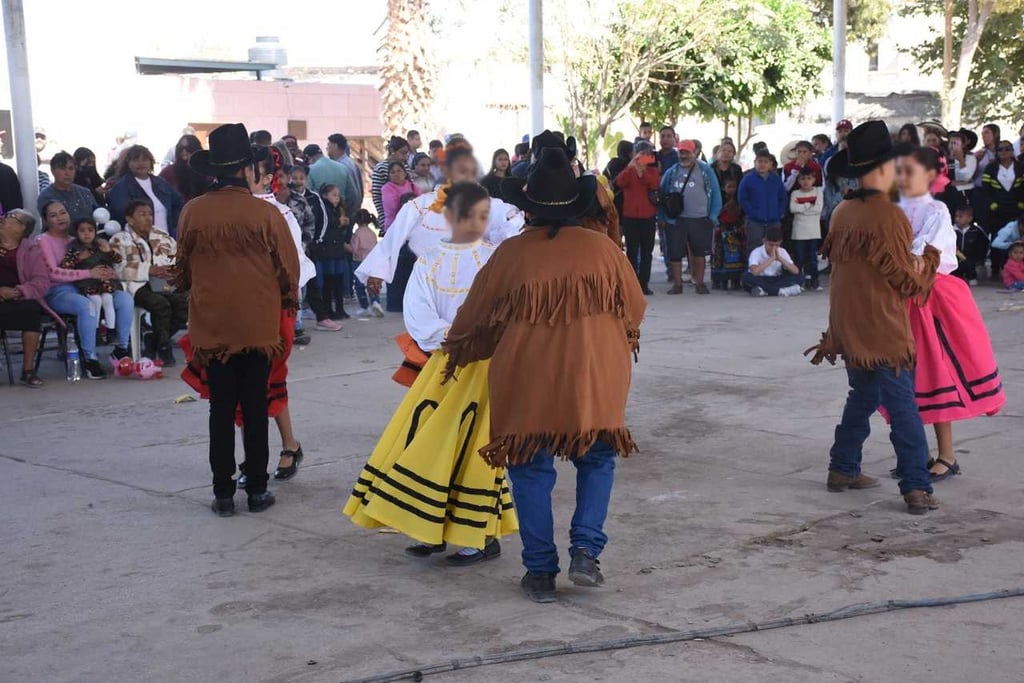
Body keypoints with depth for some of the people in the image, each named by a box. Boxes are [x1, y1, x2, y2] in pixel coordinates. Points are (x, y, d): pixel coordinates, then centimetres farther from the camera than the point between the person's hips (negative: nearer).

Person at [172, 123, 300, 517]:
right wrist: (289, 302, 16)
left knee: (221, 411, 8)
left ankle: (223, 494, 10)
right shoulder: (265, 213, -10)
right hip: (259, 325, -1)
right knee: (255, 409, 9)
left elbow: (182, 267, 8)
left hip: (212, 325, 1)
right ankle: (257, 490, 13)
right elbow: (288, 267, -3)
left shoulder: (193, 212, -5)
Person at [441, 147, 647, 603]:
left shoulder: (511, 254, -3)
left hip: (526, 381, -1)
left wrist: (456, 354, 25)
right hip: (594, 377, 1)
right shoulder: (602, 248, 0)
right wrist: (619, 344, 31)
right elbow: (635, 308, 11)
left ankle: (540, 572, 11)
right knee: (596, 461, 17)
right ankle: (586, 551, 3)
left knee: (531, 470, 9)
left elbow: (476, 317, 6)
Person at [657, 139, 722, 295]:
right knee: (674, 253, 0)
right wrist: (662, 217, 3)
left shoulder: (705, 171, 2)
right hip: (676, 220, 1)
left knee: (699, 252, 8)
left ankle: (699, 283, 19)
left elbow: (715, 193, 1)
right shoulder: (671, 173, 8)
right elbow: (661, 195, 11)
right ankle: (677, 284, 11)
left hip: (700, 220, -1)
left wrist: (713, 217, -5)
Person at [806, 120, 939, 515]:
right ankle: (916, 489, -4)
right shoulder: (887, 215, -17)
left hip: (849, 328, 7)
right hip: (883, 328, -7)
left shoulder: (842, 213, 5)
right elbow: (907, 280, -12)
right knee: (903, 408, -3)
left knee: (862, 398, 21)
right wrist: (929, 261, 7)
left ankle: (843, 469, 28)